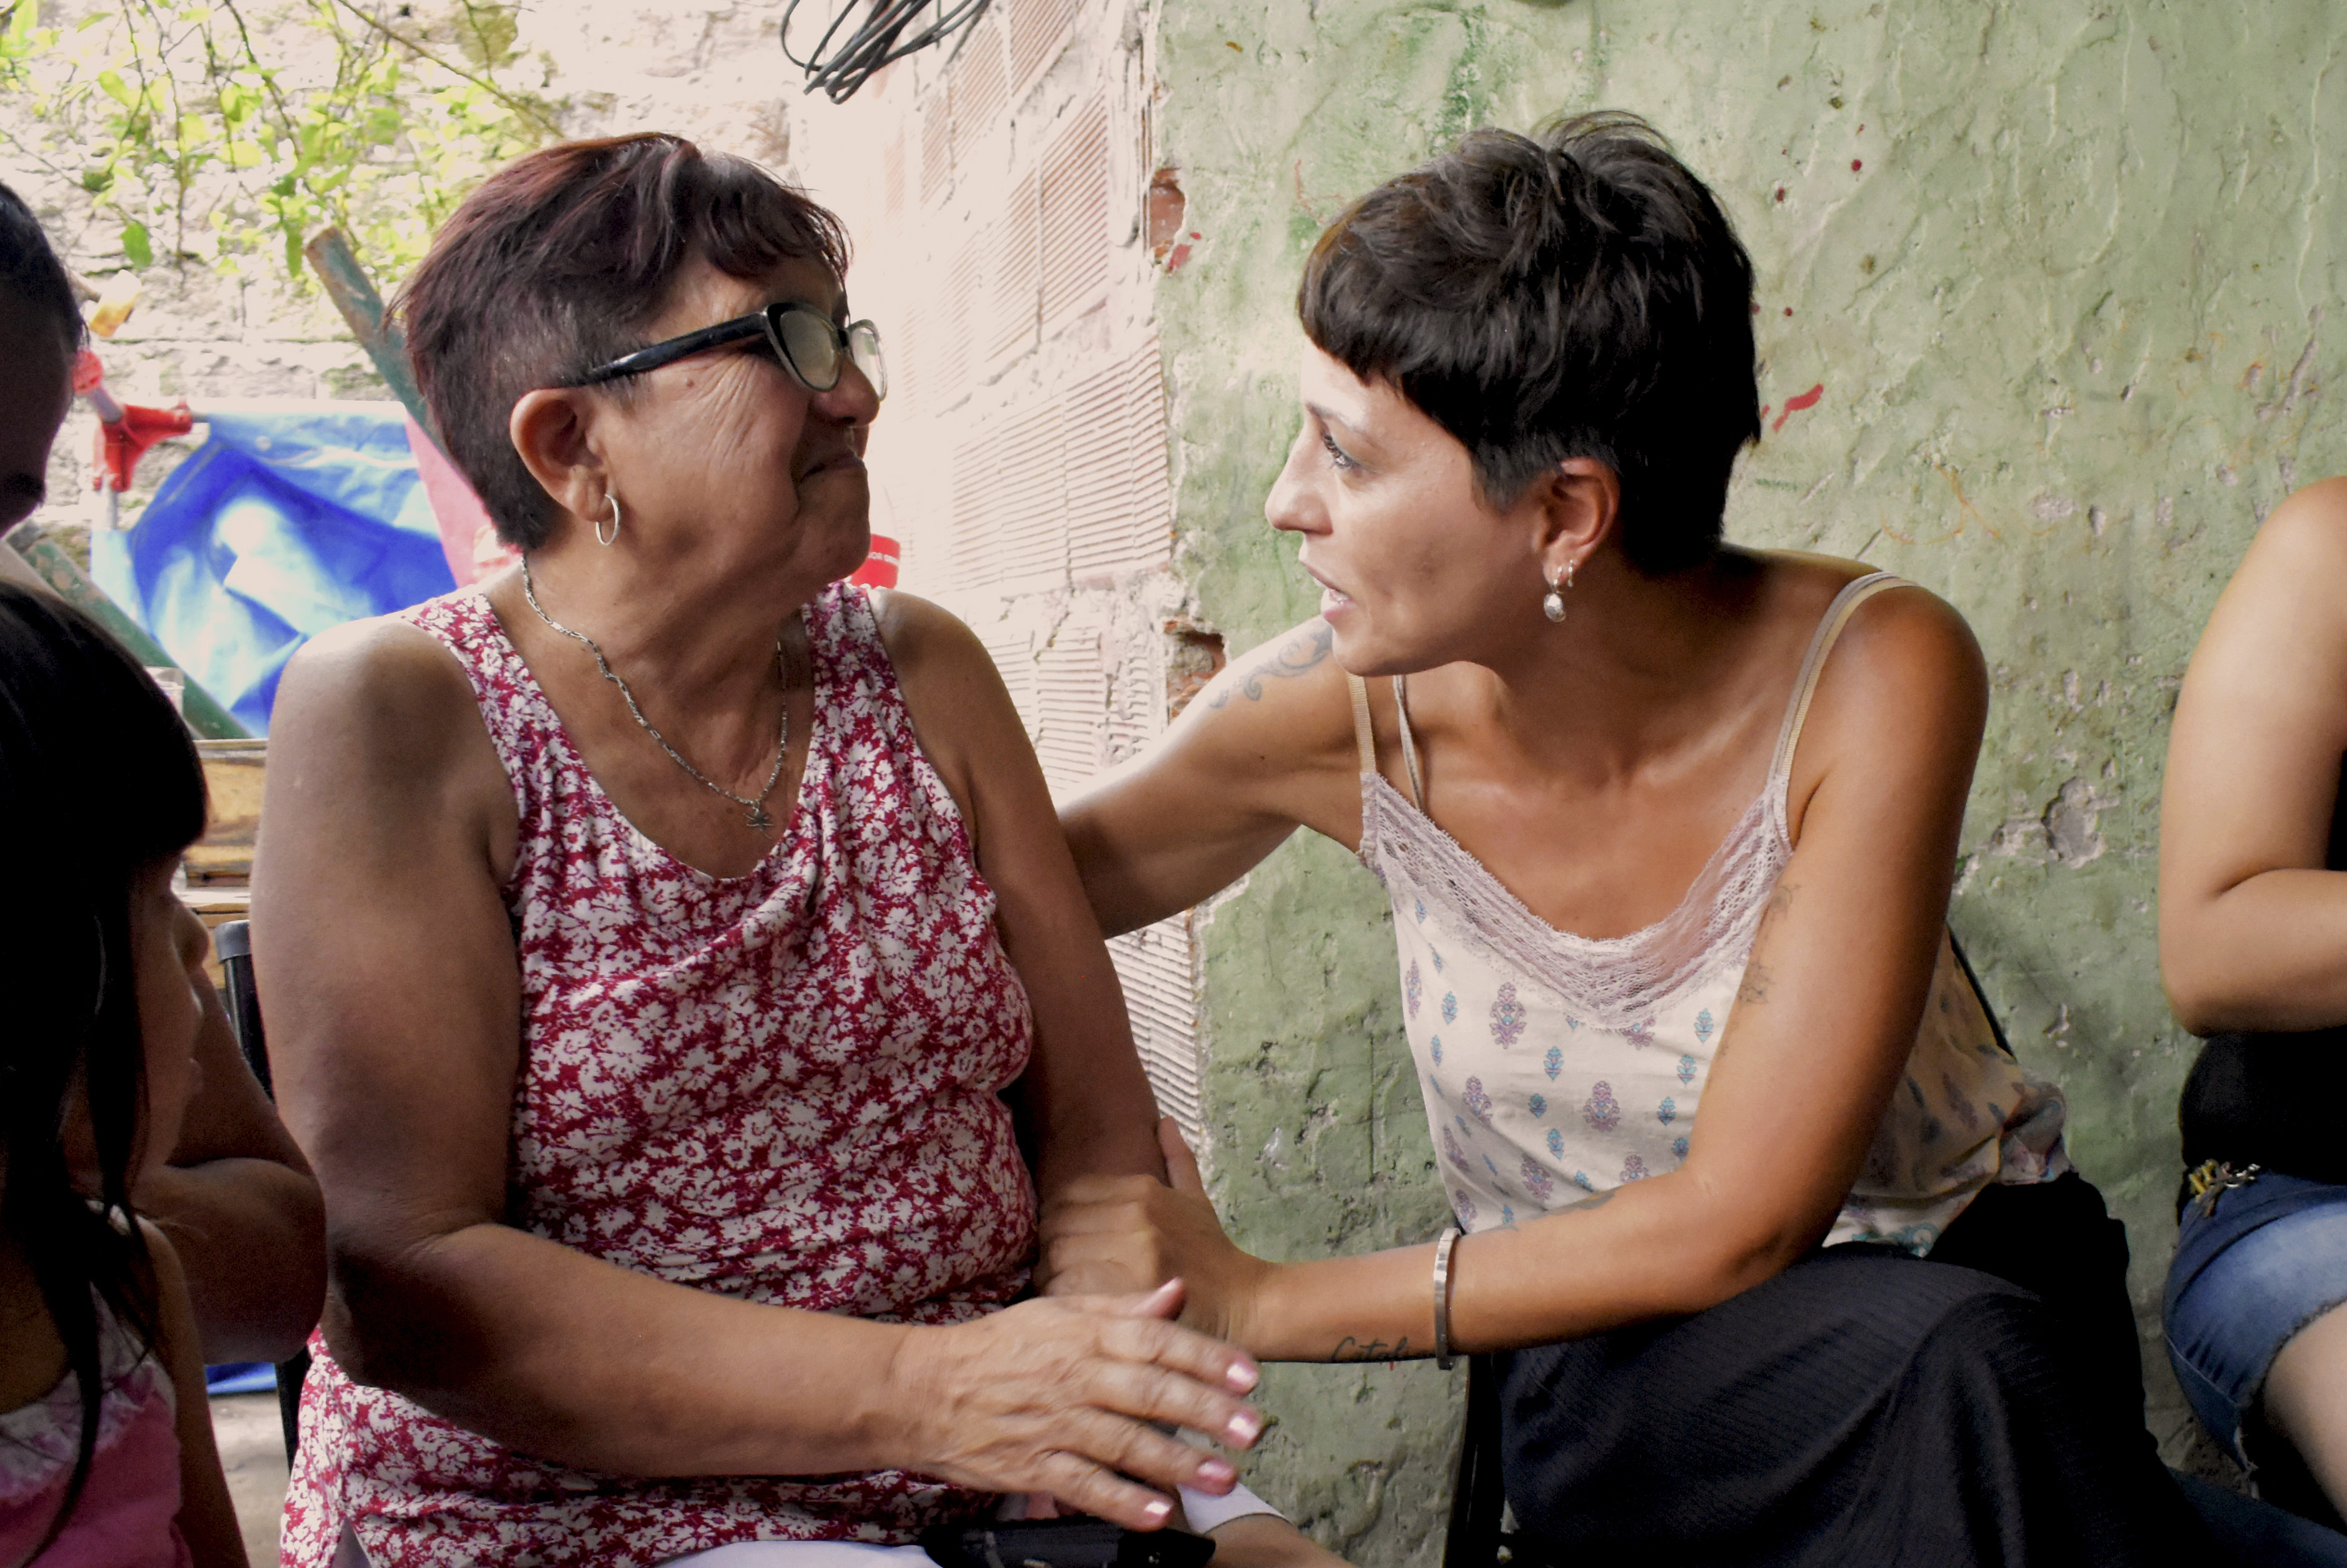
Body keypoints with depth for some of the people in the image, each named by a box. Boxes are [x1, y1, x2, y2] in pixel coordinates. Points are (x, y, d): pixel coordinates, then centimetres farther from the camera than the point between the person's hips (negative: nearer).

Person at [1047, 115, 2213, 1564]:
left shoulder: (1875, 674, -22)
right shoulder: (1349, 715, -15)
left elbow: (1735, 1218, -22)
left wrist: (1262, 1302, -18)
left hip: (1976, 1268, 1)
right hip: (1629, 1367, 0)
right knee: (1952, 1372, -33)